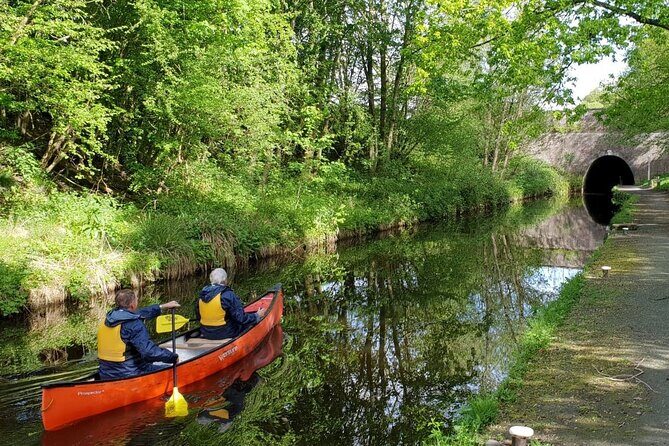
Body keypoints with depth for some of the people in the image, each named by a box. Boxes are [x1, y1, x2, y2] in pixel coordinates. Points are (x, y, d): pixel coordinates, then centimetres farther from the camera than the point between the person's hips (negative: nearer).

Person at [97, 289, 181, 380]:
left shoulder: (109, 318, 6)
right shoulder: (134, 324, -20)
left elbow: (139, 314, 22)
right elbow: (149, 352, -27)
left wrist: (162, 306, 30)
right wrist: (173, 357, -14)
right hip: (128, 376, -8)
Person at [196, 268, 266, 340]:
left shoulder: (202, 295, -1)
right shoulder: (228, 295, -21)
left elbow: (198, 317, 12)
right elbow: (241, 318, -20)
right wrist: (257, 316, -3)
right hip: (225, 334, -7)